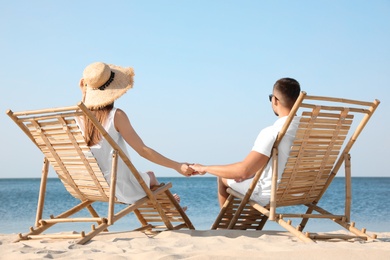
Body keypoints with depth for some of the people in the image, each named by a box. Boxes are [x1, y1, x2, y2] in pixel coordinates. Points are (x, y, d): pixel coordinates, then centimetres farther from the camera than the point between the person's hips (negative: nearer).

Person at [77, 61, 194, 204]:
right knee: (150, 176, 29)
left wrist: (84, 96, 14)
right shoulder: (116, 116, -22)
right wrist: (177, 166, -13)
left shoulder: (79, 116, -9)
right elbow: (143, 150, -19)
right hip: (121, 189, -5)